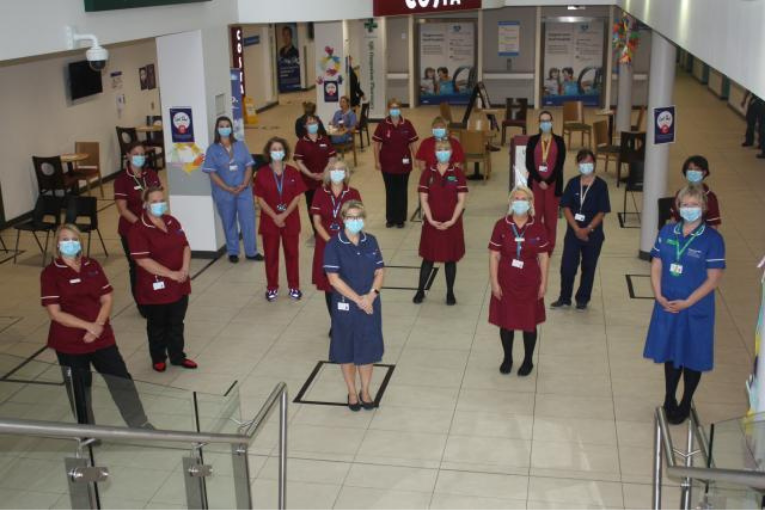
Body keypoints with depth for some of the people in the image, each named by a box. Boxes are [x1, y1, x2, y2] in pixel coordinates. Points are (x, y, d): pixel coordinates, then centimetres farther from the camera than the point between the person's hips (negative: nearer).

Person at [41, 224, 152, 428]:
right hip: (69, 344, -3)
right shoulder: (50, 273, -8)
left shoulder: (93, 266, 4)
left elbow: (107, 299, 3)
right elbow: (55, 313, -14)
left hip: (102, 337, 3)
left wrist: (98, 325, -14)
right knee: (80, 389, 10)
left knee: (121, 379, 2)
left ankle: (140, 424, 15)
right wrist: (88, 326, -20)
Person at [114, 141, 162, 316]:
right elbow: (122, 209, -14)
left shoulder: (151, 174, 4)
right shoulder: (122, 179, -12)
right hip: (131, 231, -4)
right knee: (137, 267, 7)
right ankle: (142, 304, 21)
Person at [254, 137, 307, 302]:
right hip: (269, 221, 0)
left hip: (290, 220, 0)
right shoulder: (262, 174, -5)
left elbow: (297, 197, -5)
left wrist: (284, 215, -15)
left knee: (292, 253, 9)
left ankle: (294, 286, 21)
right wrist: (274, 217, -14)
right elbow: (260, 199, -5)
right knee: (271, 255, 8)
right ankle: (272, 287, 20)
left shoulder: (293, 172, -4)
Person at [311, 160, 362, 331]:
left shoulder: (353, 193, -1)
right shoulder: (320, 193, 1)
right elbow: (317, 222, -1)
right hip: (326, 245, 1)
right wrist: (330, 241, -13)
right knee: (329, 285, 6)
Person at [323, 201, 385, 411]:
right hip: (345, 305, -3)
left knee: (368, 348, 12)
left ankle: (365, 391, 29)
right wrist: (357, 299, -19)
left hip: (370, 304, 3)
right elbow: (334, 278, -16)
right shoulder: (334, 245, -12)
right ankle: (352, 392, 27)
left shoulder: (371, 241, 0)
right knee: (347, 350, 10)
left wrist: (371, 295, -15)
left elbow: (380, 271, 1)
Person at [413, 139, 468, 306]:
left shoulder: (458, 173, -3)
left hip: (452, 223, 0)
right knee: (428, 258, 8)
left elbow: (461, 200, -6)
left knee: (450, 258, 8)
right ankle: (420, 291, 20)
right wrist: (431, 220, -13)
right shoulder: (427, 173, -1)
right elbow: (423, 199, -3)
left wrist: (452, 221, -14)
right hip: (432, 223, 0)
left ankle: (450, 293, 20)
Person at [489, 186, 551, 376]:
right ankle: (507, 359, 33)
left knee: (529, 324, 11)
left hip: (529, 284, 0)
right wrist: (494, 282, -9)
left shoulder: (538, 228, -7)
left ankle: (528, 361, 31)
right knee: (506, 322, 12)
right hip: (506, 283, 0)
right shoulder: (501, 226, -9)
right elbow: (494, 256, -6)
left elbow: (544, 257, -1)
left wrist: (543, 283, -2)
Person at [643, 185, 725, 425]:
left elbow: (713, 279, -13)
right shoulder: (667, 232, 0)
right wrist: (659, 296, -10)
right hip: (667, 305, 3)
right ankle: (669, 400, 33)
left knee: (692, 357, 10)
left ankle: (685, 405, 27)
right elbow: (656, 266, 3)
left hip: (695, 309, -3)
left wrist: (687, 302, -17)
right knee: (670, 353, 16)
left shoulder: (712, 239, -12)